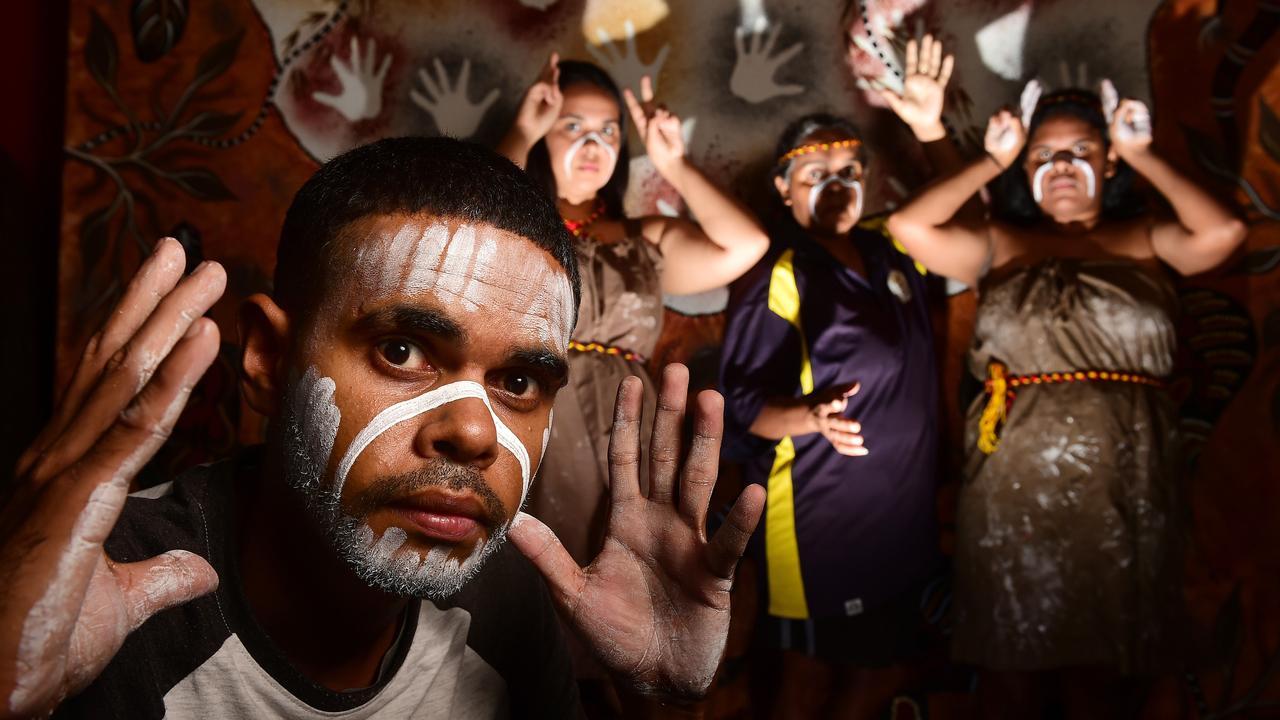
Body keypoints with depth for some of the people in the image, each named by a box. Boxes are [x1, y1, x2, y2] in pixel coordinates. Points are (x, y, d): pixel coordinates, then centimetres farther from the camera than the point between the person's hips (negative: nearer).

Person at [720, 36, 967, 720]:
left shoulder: (890, 250, 6)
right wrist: (814, 417, -34)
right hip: (819, 522, -7)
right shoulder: (776, 278, -13)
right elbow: (742, 401, -14)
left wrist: (931, 129, 1)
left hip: (901, 516, 7)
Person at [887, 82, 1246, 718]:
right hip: (1014, 490, 0)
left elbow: (1223, 231, -9)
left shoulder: (1145, 239, 10)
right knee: (1012, 667, 10)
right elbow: (908, 227, -6)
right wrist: (991, 162, 5)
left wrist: (1141, 155, 3)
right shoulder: (999, 243, 9)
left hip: (1123, 491, 1)